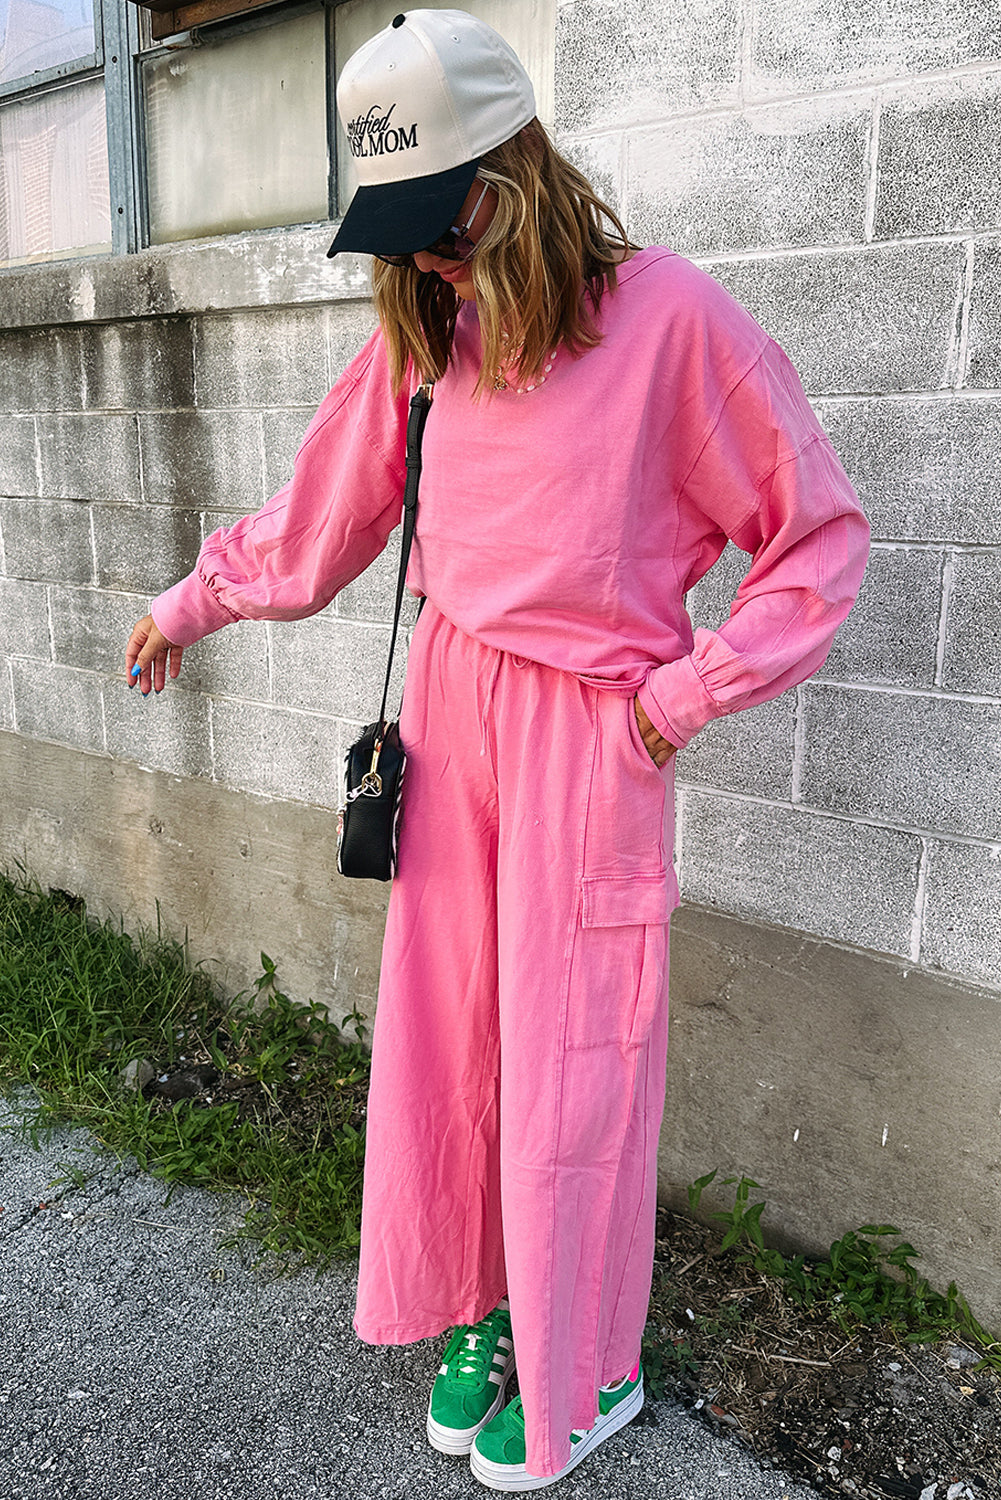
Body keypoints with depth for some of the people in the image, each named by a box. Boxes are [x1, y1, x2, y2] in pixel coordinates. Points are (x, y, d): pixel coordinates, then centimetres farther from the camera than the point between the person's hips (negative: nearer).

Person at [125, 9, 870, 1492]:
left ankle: (584, 1373, 29)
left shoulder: (670, 315, -10)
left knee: (568, 1057, 5)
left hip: (589, 729, -5)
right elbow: (318, 517, 19)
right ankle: (479, 1308, 36)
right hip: (449, 700, 5)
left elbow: (819, 532, -5)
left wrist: (687, 692, -9)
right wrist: (187, 604, 25)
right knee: (439, 1033, 11)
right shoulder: (421, 334, 7)